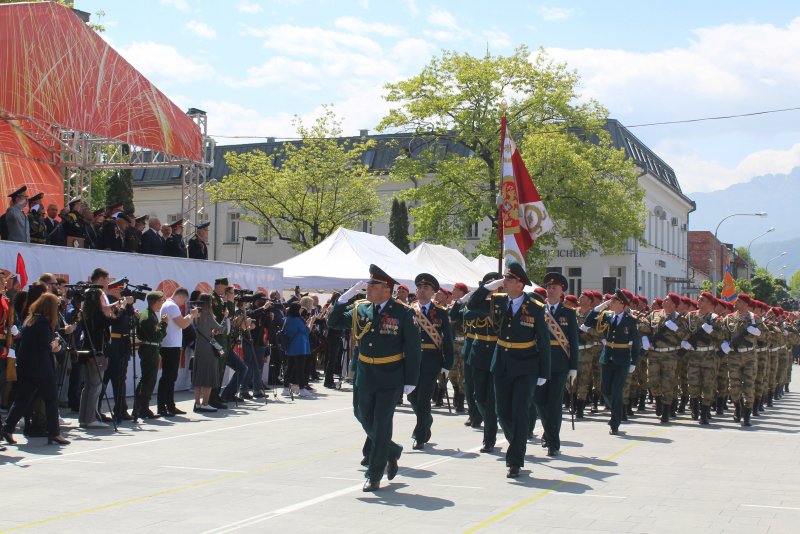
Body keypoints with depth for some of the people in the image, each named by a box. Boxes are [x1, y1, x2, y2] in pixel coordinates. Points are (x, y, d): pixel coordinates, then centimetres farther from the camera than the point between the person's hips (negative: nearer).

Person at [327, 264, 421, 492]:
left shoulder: (403, 314, -10)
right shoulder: (360, 309, 3)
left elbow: (413, 349, -8)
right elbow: (334, 322, 6)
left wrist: (410, 381, -10)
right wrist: (346, 296, -7)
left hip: (390, 379, -5)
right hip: (365, 376, 5)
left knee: (382, 424, -2)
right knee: (366, 421, 14)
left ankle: (374, 475, 8)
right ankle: (392, 451, 39)